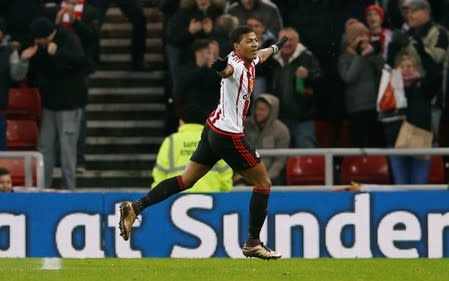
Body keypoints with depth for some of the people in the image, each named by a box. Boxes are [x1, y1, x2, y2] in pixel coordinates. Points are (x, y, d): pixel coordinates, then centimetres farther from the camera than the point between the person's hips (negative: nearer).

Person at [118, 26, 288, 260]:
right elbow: (228, 70, -45)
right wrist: (222, 68, -70)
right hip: (228, 134, -10)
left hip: (213, 129, 10)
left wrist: (276, 47, 56)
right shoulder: (236, 64, -19)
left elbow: (259, 56, 36)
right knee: (263, 183, 3)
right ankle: (253, 244, 9)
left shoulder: (249, 62, 10)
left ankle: (136, 207, -1)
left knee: (185, 180, 9)